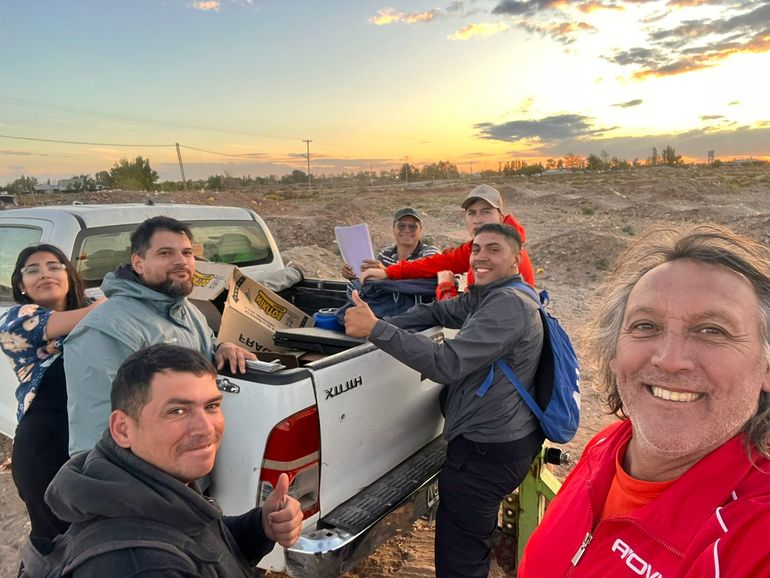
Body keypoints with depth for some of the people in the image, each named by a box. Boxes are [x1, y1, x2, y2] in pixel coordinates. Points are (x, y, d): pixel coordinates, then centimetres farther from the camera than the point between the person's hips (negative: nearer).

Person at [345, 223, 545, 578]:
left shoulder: (510, 303, -24)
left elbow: (447, 364, -31)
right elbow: (437, 311, 11)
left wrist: (376, 331, -31)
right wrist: (379, 324, -4)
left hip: (489, 452, -10)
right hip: (496, 440, 10)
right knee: (474, 542, 29)